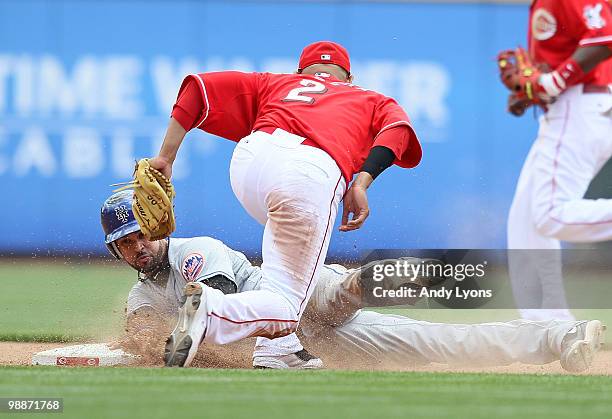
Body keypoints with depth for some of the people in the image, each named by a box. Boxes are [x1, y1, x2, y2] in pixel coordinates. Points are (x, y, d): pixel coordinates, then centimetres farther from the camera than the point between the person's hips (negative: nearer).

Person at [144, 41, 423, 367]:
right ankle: (211, 310, -29)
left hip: (249, 158, 3)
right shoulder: (371, 100, 37)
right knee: (284, 309, 3)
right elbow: (398, 127, 12)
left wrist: (165, 158, 22)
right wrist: (360, 184, -1)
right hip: (313, 174, -3)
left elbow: (200, 87, 26)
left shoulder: (274, 84, 39)